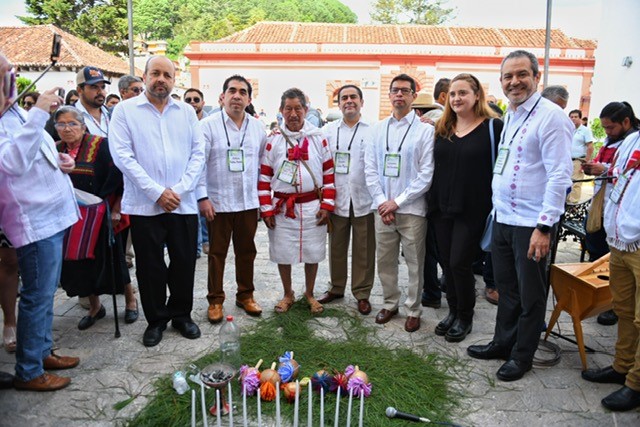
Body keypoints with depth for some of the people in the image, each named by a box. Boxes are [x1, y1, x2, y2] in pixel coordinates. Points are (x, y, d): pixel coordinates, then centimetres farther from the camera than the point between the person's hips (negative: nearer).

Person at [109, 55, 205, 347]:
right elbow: (122, 156, -8)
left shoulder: (186, 112, 8)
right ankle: (156, 320, 25)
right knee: (150, 266, 8)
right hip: (144, 205, -2)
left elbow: (198, 152, 3)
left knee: (185, 262, 10)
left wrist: (179, 189, -9)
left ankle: (181, 314, 28)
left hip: (183, 203, 2)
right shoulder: (125, 110, 0)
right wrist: (157, 192, -14)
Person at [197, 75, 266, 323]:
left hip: (249, 202, 4)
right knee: (217, 253, 8)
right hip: (218, 202, -3)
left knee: (246, 251, 13)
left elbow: (263, 164, 11)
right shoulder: (208, 125, -6)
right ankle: (215, 300, 22)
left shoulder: (257, 128, 6)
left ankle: (245, 295, 29)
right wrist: (202, 197, -13)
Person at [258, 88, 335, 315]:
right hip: (282, 207, 0)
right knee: (282, 253, 9)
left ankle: (310, 294, 31)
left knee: (313, 253, 10)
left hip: (313, 206, 0)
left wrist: (327, 205, -3)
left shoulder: (318, 139, 1)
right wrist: (266, 209, -3)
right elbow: (264, 177, 1)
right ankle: (288, 295, 30)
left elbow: (329, 173, 3)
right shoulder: (273, 141, 0)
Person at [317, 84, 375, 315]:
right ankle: (336, 287, 30)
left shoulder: (373, 131, -2)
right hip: (337, 199, 2)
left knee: (364, 250, 7)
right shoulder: (328, 131, 7)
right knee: (336, 247, 14)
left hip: (364, 199, -2)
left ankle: (362, 293, 21)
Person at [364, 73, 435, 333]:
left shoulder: (425, 129, -4)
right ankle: (390, 303, 31)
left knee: (414, 263, 6)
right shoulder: (377, 129, 8)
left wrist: (397, 201, -11)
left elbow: (427, 173, -9)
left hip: (412, 208, -3)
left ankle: (413, 310, 23)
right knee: (385, 260, 13)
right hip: (382, 208, 4)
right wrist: (381, 202, -6)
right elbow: (370, 168, 5)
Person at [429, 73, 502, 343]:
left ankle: (465, 317, 18)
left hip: (472, 209, -5)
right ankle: (453, 311, 28)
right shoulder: (442, 129, 10)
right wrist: (433, 202, 10)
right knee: (447, 262, 10)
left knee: (460, 263, -4)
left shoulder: (493, 127, -4)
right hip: (442, 208, 5)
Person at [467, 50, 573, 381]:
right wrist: (498, 208, 16)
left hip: (531, 224, -8)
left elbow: (559, 176, -18)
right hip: (503, 218, 8)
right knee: (506, 288, 19)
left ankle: (522, 356, 23)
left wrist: (544, 226, -21)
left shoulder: (550, 116, -13)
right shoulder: (510, 115, 13)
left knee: (530, 295, 8)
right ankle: (503, 343, 35)